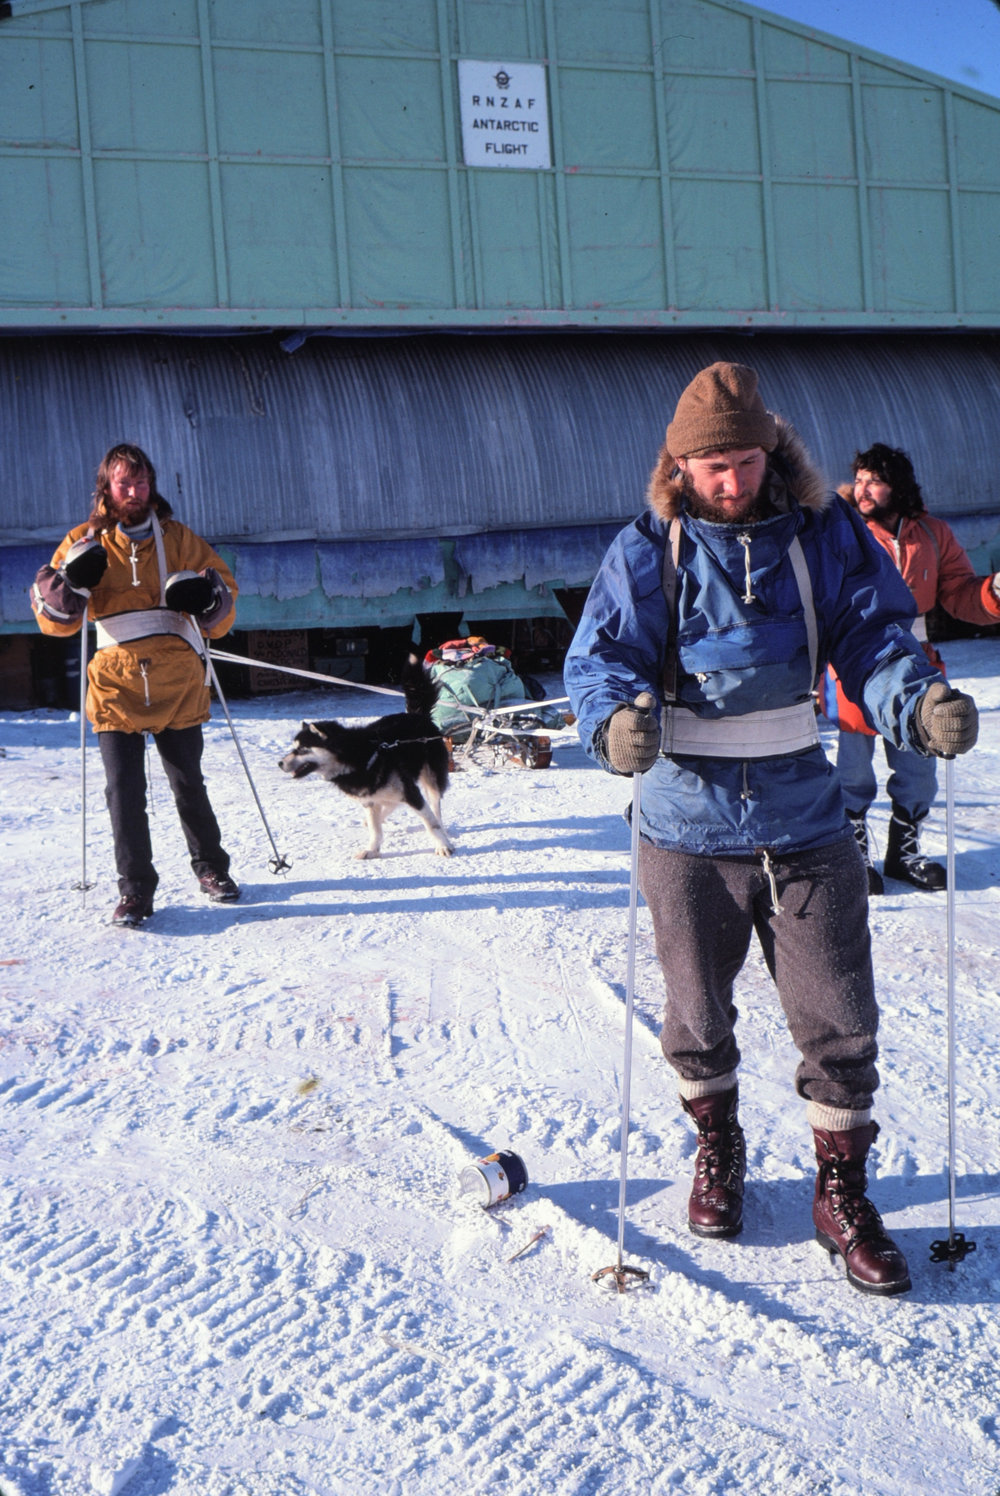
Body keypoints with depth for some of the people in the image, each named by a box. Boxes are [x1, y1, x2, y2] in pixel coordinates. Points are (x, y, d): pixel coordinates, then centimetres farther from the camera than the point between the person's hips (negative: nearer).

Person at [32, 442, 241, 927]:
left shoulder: (179, 539, 9)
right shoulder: (86, 542, 6)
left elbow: (224, 591, 14)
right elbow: (53, 617, 4)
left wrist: (208, 598, -9)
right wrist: (72, 583, -17)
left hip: (177, 686, 1)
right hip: (116, 687, -1)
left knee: (188, 786, 10)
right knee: (124, 792, -6)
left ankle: (211, 867, 28)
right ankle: (135, 889, 3)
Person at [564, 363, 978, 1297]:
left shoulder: (825, 536, 0)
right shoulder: (647, 553, -3)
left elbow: (872, 635, -4)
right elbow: (601, 655, -9)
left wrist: (918, 702, -26)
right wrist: (618, 720, -32)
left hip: (805, 825, 1)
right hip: (689, 829, 0)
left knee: (840, 1024, 3)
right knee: (697, 1021, 14)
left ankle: (841, 1191, 25)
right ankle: (717, 1149, 42)